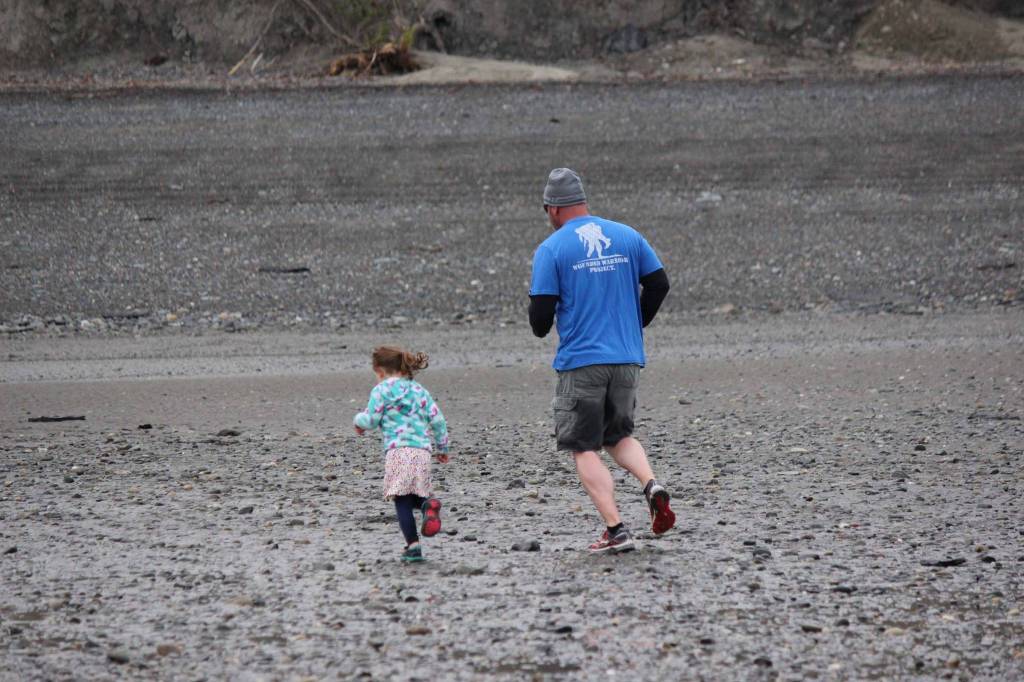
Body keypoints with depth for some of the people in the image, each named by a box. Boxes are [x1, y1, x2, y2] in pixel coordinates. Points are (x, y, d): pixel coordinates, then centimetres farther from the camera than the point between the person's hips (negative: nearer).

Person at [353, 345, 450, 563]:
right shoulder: (419, 390, 19)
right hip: (422, 450, 5)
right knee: (416, 495, 17)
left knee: (402, 501, -3)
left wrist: (358, 421, 26)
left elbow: (370, 420, 2)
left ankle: (413, 546, -13)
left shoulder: (382, 390, 4)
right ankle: (428, 504, -19)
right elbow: (437, 419, 15)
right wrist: (442, 447, 26)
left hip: (397, 450, -5)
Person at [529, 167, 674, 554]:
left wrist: (541, 327, 14)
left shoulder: (551, 249, -6)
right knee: (619, 435, 22)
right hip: (627, 358, 5)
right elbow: (659, 284, 8)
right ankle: (652, 485, -7)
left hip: (580, 360, -4)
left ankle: (616, 531, -7)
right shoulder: (628, 236, 7)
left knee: (584, 449, 4)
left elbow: (541, 312, -9)